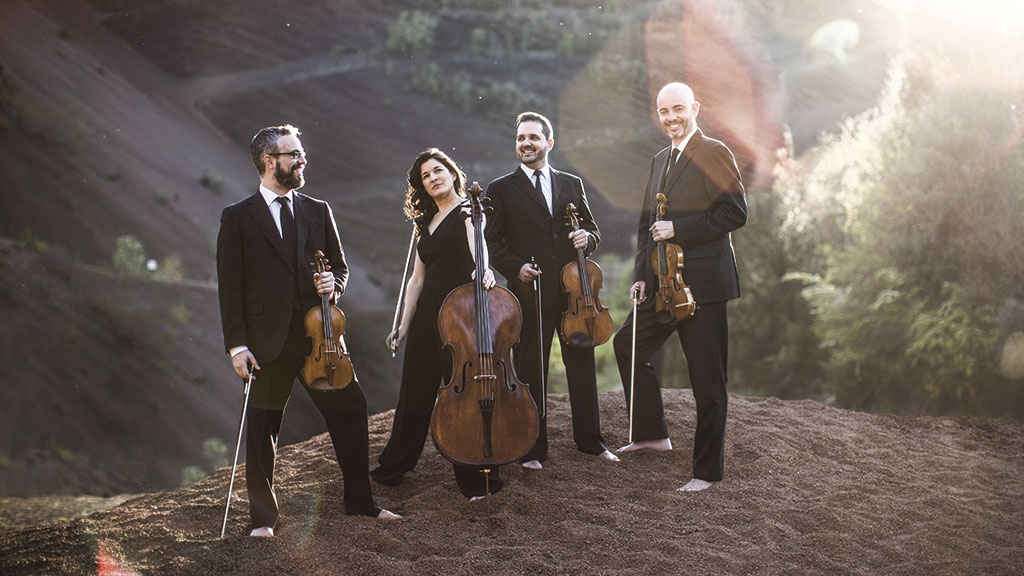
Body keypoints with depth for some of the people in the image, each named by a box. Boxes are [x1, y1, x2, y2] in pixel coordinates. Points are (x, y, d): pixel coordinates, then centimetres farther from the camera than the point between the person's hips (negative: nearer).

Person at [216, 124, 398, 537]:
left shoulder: (318, 212, 13)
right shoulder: (238, 218, 1)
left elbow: (339, 266, 20)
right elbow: (230, 286, -2)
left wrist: (333, 284, -5)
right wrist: (237, 344, -9)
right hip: (268, 340, -3)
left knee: (350, 411, 4)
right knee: (262, 428, 3)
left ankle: (360, 501, 19)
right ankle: (263, 516, 16)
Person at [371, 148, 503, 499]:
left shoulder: (468, 211, -1)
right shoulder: (428, 223, 19)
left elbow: (477, 247, -22)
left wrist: (483, 268, -44)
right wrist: (404, 325, 13)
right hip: (426, 315, 7)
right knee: (414, 394, 16)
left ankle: (477, 479, 2)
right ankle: (392, 468, 29)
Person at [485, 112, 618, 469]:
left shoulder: (571, 184, 14)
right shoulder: (501, 190, 4)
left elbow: (592, 229, 18)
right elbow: (492, 243, 1)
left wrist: (587, 237, -5)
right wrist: (515, 267, -15)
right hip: (530, 292, -3)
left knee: (582, 367, 8)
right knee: (530, 373, 2)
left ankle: (590, 440, 21)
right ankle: (533, 449, 10)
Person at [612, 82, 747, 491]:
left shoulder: (714, 154, -8)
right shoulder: (660, 161, 17)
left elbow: (735, 213, -16)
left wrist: (678, 228, -18)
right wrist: (641, 274, 9)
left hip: (702, 283, -8)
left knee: (707, 380, -2)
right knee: (628, 346, 16)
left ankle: (707, 470, 6)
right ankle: (652, 433, 30)